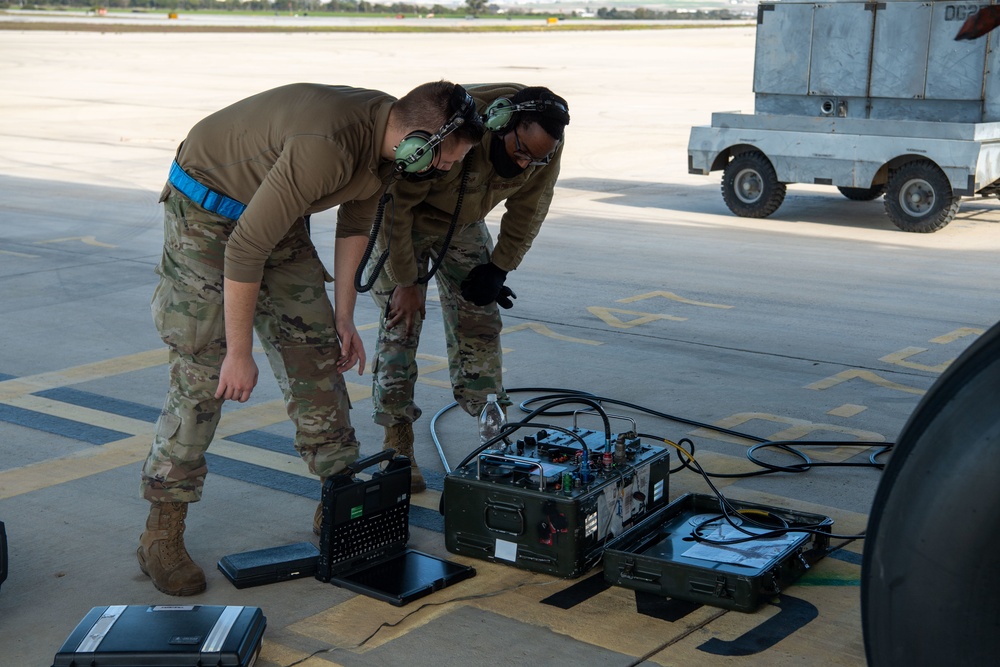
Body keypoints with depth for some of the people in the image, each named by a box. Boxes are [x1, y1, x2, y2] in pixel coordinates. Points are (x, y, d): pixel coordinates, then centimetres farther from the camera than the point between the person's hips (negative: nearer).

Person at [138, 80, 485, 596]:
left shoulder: (388, 141, -8)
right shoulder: (327, 147, -37)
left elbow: (354, 224, 9)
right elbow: (245, 248, -33)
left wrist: (343, 316, 10)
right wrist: (240, 352, -26)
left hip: (278, 217, 8)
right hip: (206, 212, -8)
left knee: (315, 352, 6)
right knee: (202, 374, -10)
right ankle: (162, 535, 0)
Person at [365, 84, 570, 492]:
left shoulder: (545, 145, -22)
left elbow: (528, 211, -4)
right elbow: (396, 203, -30)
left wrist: (498, 269, -5)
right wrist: (405, 281, -25)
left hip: (464, 223, 5)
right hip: (399, 214, -5)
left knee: (479, 317, 0)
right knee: (402, 321, -10)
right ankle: (397, 447, -5)